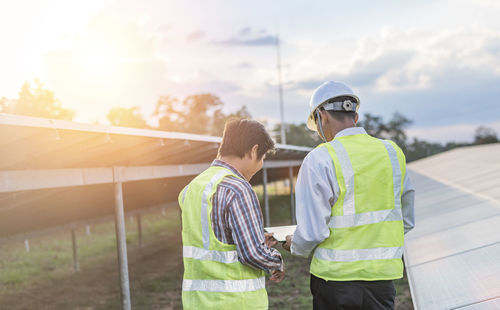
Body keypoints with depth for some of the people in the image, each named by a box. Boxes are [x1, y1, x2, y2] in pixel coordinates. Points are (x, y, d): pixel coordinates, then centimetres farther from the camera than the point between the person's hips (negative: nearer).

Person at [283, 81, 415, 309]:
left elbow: (311, 232, -13)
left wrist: (295, 246, 8)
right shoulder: (393, 153, 4)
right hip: (383, 274, 4)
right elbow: (407, 221, 11)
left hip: (336, 278, -4)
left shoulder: (320, 159, -12)